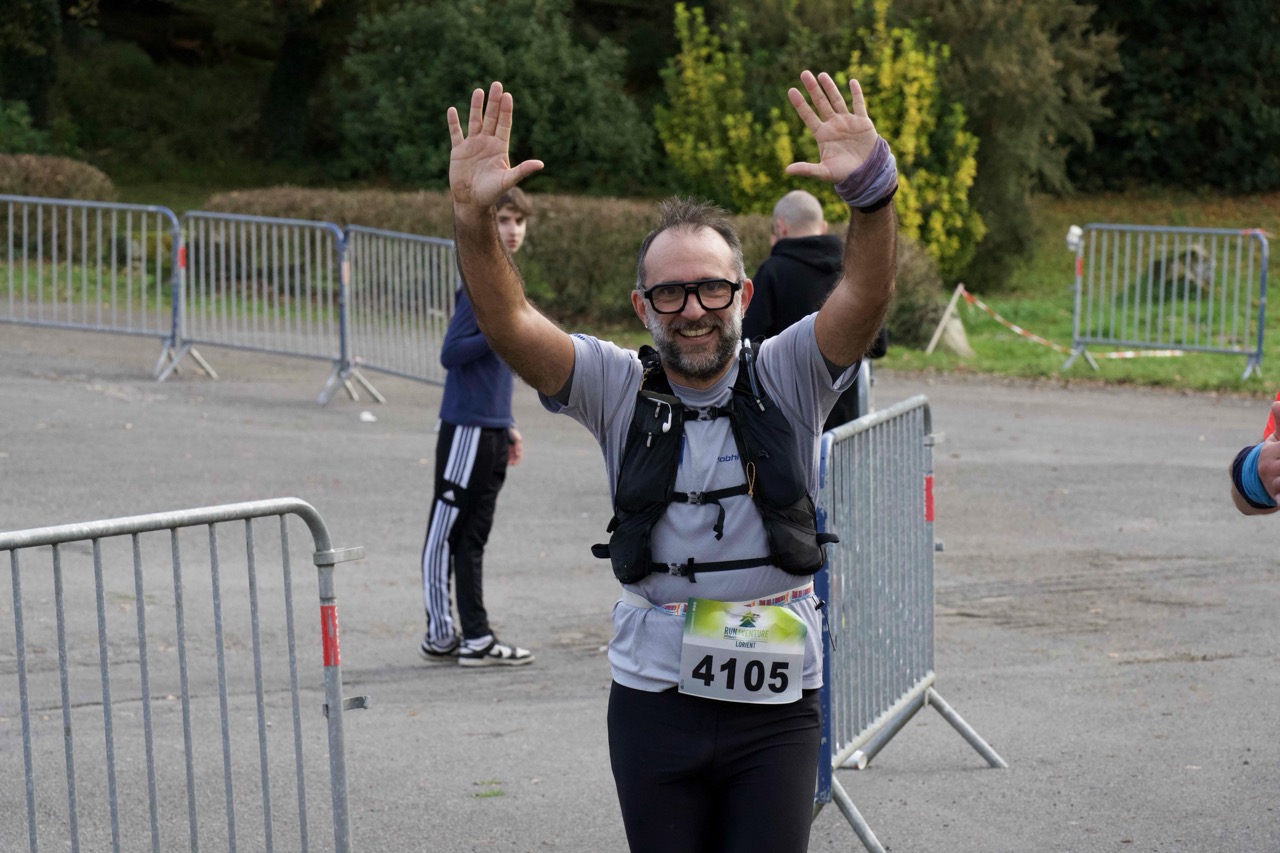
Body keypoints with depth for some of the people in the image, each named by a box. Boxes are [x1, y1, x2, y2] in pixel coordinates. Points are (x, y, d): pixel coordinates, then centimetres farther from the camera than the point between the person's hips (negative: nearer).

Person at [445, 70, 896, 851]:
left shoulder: (786, 380, -2)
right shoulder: (620, 390, -1)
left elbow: (866, 300, -19)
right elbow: (511, 326, -14)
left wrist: (871, 187, -37)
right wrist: (474, 219, -32)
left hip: (776, 708, -1)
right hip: (653, 704, 1)